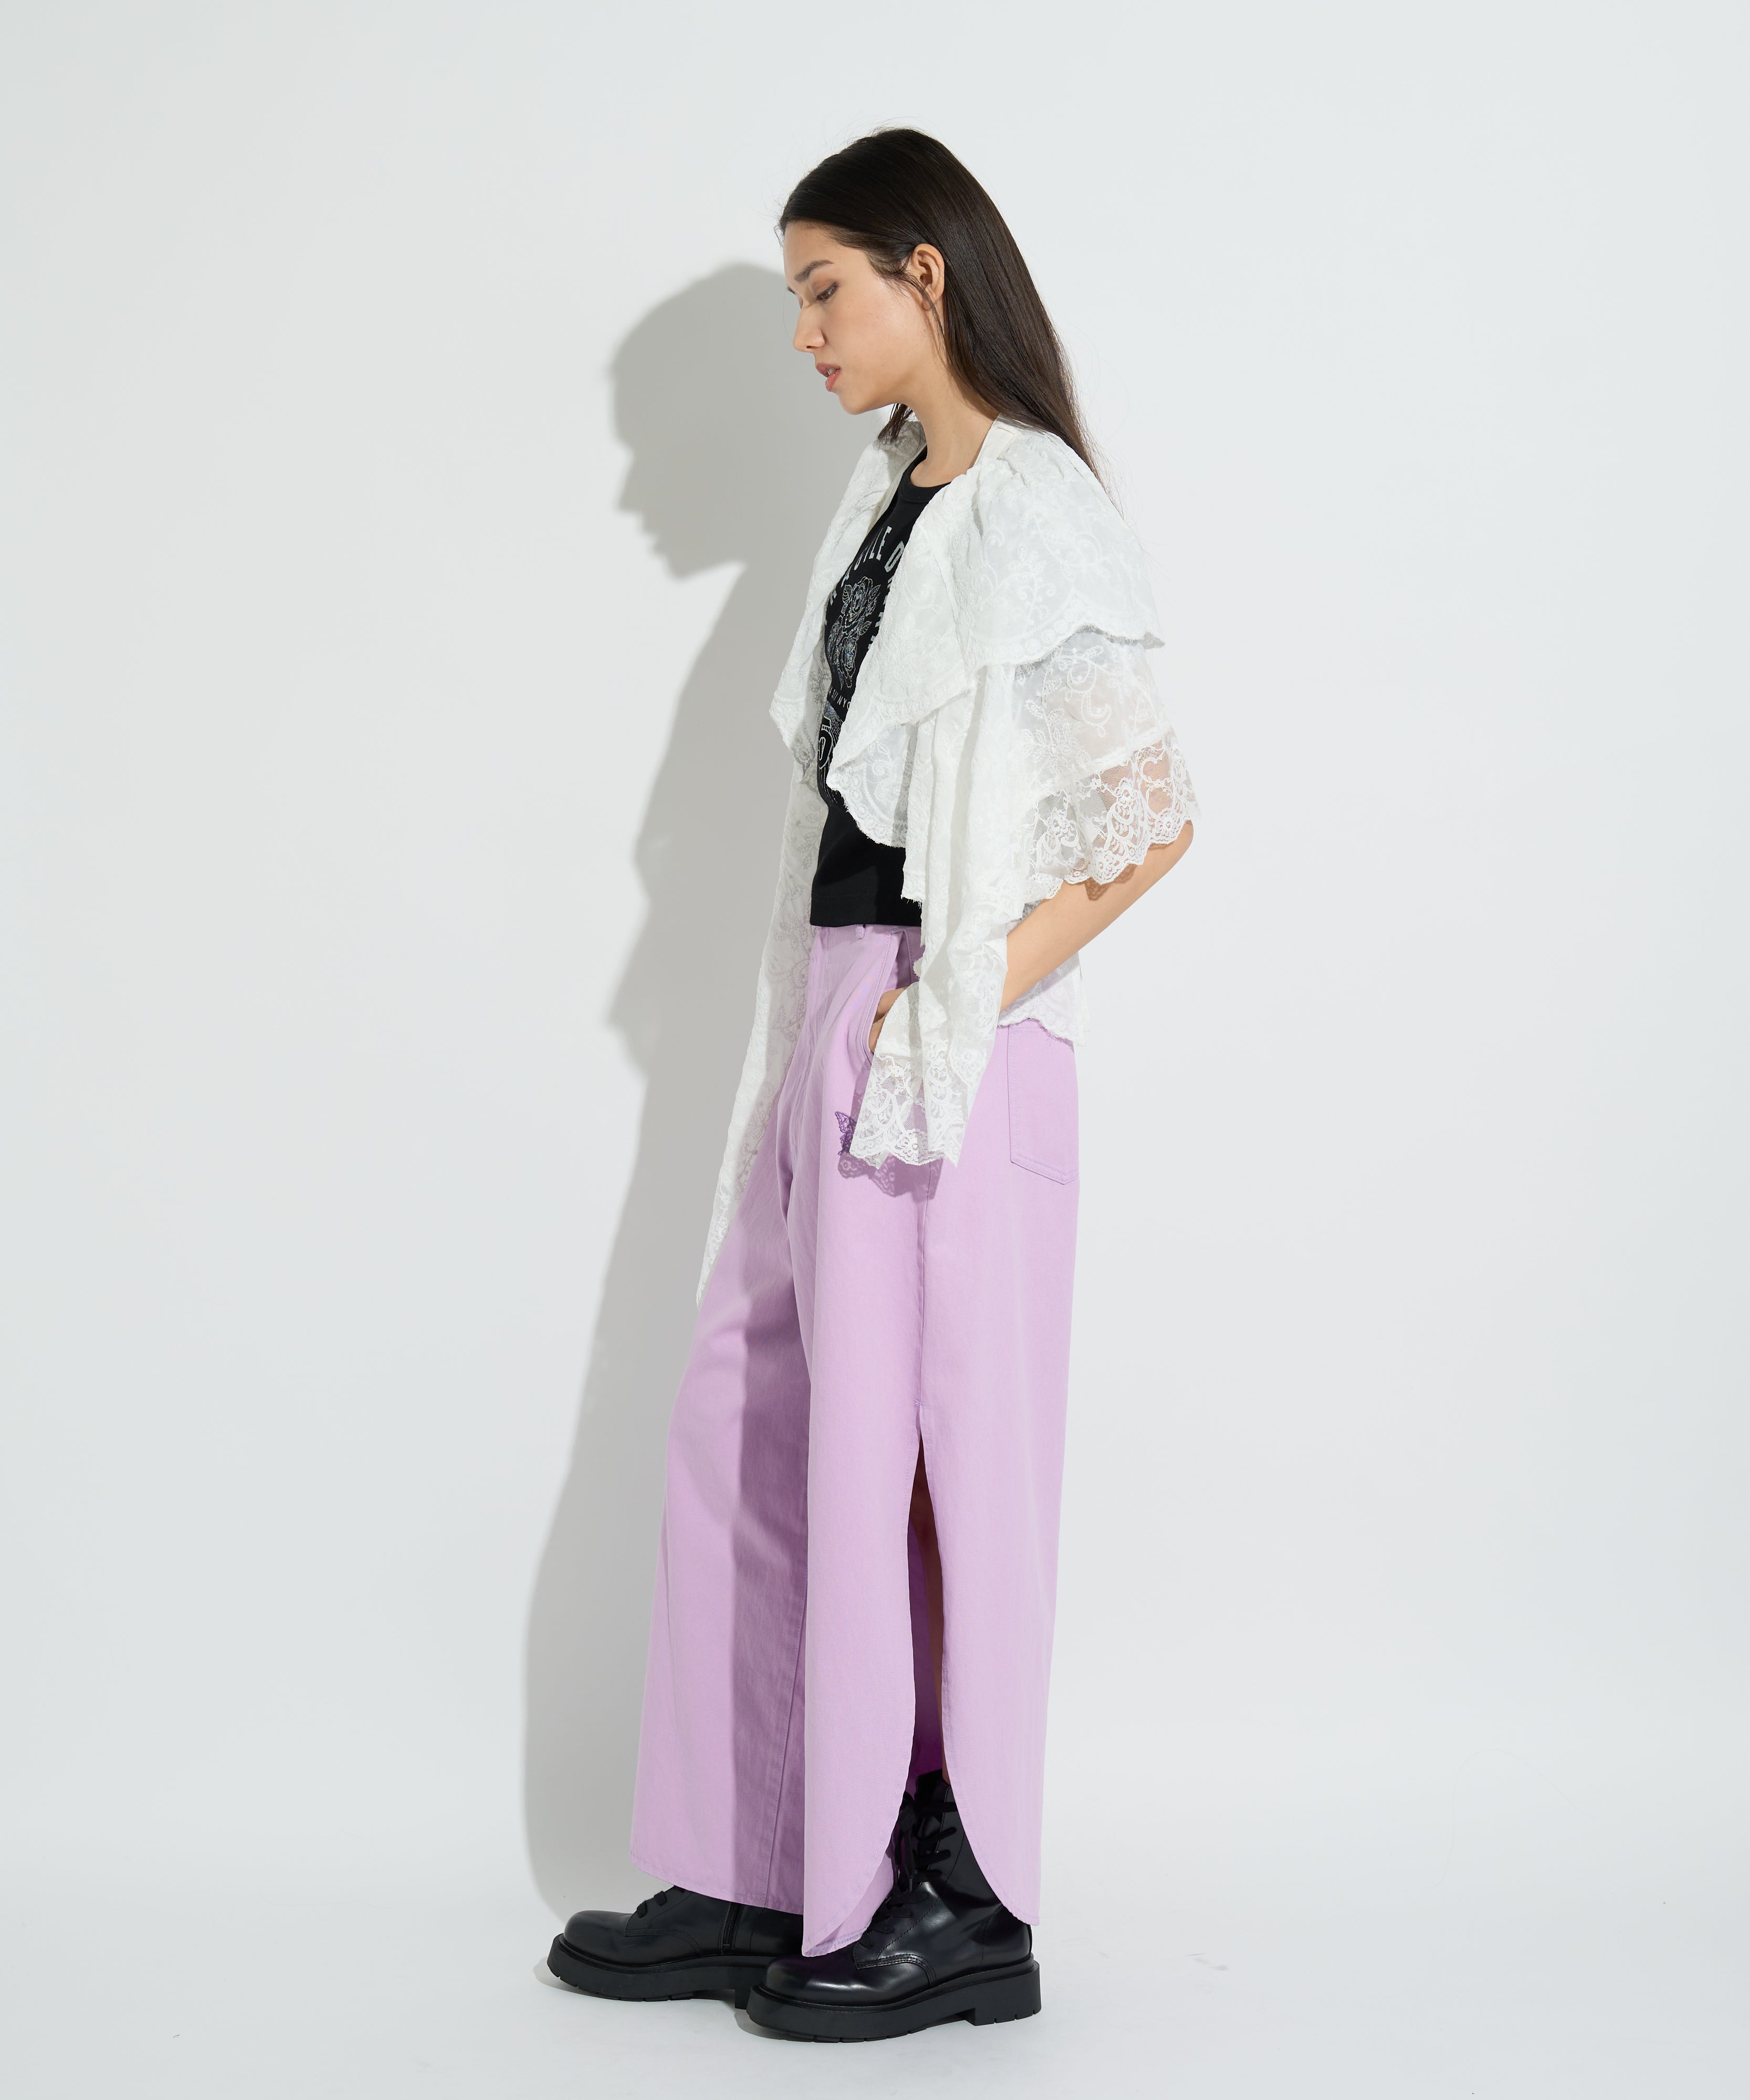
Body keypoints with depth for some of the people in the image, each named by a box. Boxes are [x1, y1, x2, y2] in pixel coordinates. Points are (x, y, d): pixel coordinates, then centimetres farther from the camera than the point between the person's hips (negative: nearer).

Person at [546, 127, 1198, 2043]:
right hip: (833, 1022, 9)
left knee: (915, 1456, -1)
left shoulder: (1029, 508, -10)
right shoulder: (892, 498, 15)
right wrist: (823, 1027, 12)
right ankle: (757, 1878, 21)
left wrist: (961, 1000, -14)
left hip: (950, 1052, -9)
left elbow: (1153, 815, -15)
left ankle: (955, 1903, 13)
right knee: (743, 1440, 10)